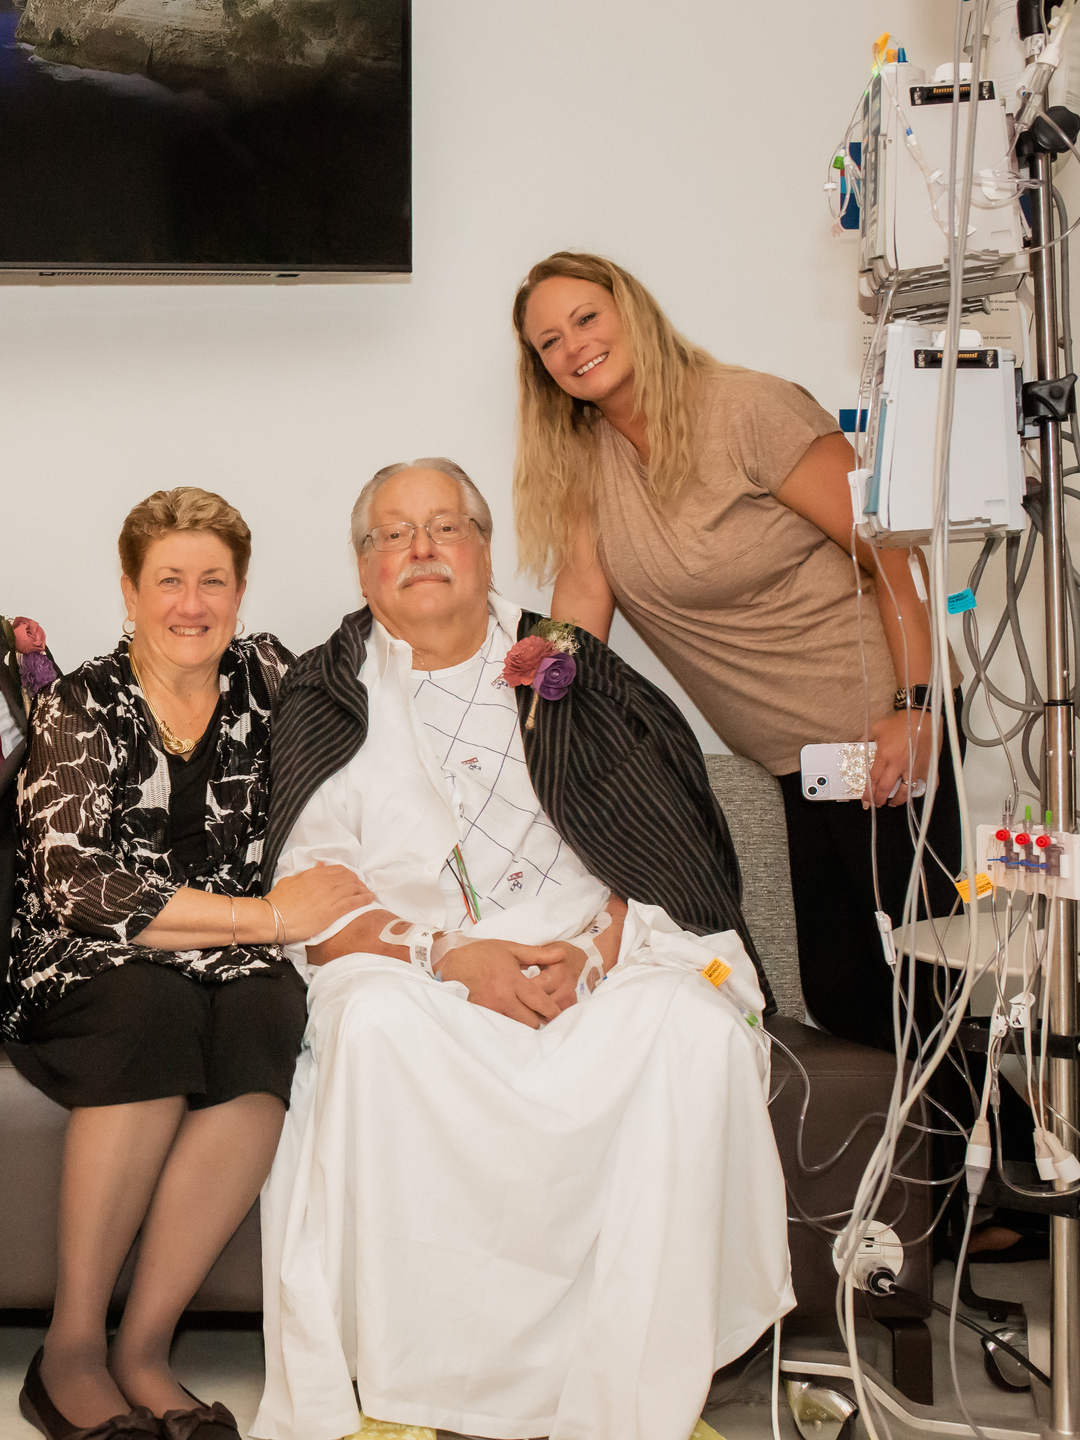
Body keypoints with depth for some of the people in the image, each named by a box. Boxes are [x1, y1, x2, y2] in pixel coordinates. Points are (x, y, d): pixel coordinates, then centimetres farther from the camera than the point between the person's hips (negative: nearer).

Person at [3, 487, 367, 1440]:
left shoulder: (266, 677, 10)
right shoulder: (82, 706, 1)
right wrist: (263, 915, -17)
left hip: (232, 965, 3)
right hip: (82, 975, -2)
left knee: (269, 1023, -32)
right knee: (155, 1014, -36)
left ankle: (143, 1352, -23)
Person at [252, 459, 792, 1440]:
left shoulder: (570, 674, 15)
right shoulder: (330, 698, 12)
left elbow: (663, 848, 7)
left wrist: (594, 952, -12)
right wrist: (450, 954, -14)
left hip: (601, 964, 1)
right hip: (414, 972, 0)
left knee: (695, 1025, -29)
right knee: (373, 1022, -34)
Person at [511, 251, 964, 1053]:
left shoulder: (748, 410, -12)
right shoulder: (580, 460, 7)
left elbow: (892, 550, -12)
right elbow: (583, 596, 0)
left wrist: (915, 708, -18)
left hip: (877, 736, -6)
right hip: (794, 762, 6)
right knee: (838, 997, 8)